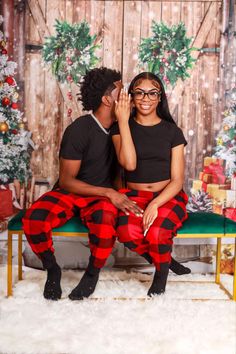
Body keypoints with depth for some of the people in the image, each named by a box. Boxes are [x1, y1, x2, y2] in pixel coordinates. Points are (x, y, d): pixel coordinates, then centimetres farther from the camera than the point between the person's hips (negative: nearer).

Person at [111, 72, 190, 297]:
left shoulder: (172, 131, 5)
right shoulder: (120, 128, 6)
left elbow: (177, 180, -1)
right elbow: (129, 164, -14)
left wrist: (155, 204, -19)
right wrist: (123, 121, -14)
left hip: (167, 196, -1)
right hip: (135, 196, 1)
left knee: (156, 233, -32)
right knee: (128, 233, -31)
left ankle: (162, 270, 2)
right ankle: (167, 261, 0)